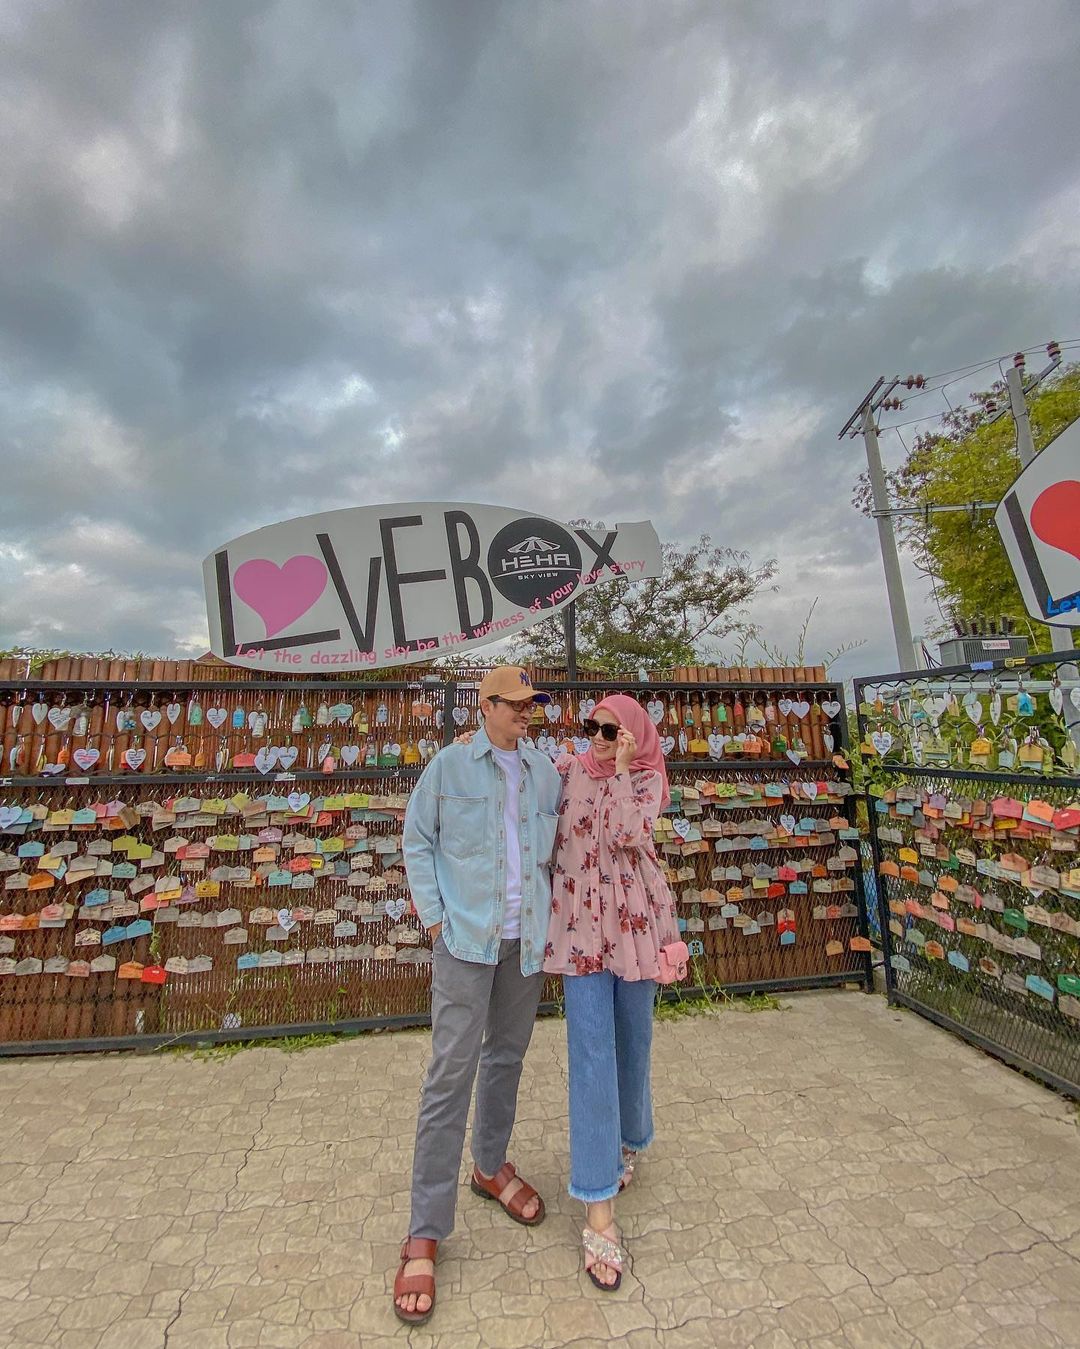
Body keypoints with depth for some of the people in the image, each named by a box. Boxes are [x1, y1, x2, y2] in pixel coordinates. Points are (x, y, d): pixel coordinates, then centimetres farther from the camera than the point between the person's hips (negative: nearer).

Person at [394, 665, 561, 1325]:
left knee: (507, 1056, 20)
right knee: (451, 1072, 1)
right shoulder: (449, 766, -7)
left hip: (526, 938, 4)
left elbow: (555, 849, 11)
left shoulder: (545, 771, 2)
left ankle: (491, 1167, 44)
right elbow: (417, 842, -1)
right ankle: (425, 1234, 19)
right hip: (466, 937, -4)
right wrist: (434, 915, -6)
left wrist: (549, 914, 5)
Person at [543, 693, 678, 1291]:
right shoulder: (567, 769, 1)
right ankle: (599, 1211, 12)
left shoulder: (647, 779, -2)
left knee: (632, 1038, 18)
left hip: (633, 920, 1)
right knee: (592, 1051, -1)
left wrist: (619, 768, -17)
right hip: (581, 923, -1)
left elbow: (626, 834, -18)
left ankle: (627, 1140, 47)